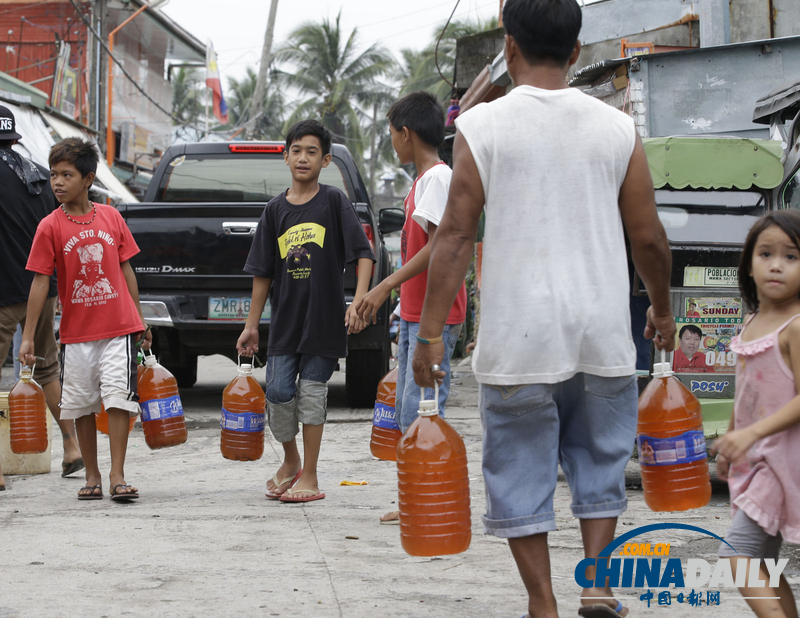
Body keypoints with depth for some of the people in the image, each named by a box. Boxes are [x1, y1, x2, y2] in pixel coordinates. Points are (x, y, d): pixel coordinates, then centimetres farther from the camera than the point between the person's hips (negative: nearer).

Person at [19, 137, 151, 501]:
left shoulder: (110, 217, 2)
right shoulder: (50, 226, -4)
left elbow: (125, 269, 10)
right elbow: (40, 281, -4)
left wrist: (139, 319, 12)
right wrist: (28, 335, -7)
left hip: (119, 326, 0)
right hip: (77, 332, 0)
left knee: (118, 397, -8)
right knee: (82, 406, 7)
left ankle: (117, 475, -4)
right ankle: (92, 476, 19)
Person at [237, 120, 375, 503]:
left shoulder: (334, 202, -1)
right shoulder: (276, 210, 8)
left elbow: (363, 254, -6)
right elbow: (263, 272, 11)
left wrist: (359, 301, -18)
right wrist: (251, 325, 10)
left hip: (324, 317, -3)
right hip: (285, 319, 3)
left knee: (312, 392, -1)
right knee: (278, 392, -1)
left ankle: (309, 477, 9)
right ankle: (290, 462, 23)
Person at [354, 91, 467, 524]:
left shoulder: (439, 177, -13)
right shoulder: (421, 180, 18)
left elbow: (438, 246, -22)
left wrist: (386, 286, -25)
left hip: (436, 317, -10)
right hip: (414, 313, 10)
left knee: (420, 410, -11)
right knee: (406, 412, 12)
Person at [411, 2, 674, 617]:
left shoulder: (481, 126, -4)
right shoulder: (617, 128, 1)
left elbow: (456, 233, -9)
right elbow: (649, 237, 4)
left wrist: (431, 331, -6)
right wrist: (662, 309, 21)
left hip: (519, 337, -2)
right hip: (603, 334, 2)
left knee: (521, 473, 8)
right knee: (601, 461, 18)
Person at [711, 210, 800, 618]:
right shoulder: (753, 324, 11)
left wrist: (751, 433, -28)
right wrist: (728, 443, 26)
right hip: (755, 459, 9)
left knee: (736, 551, -16)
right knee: (762, 563, 11)